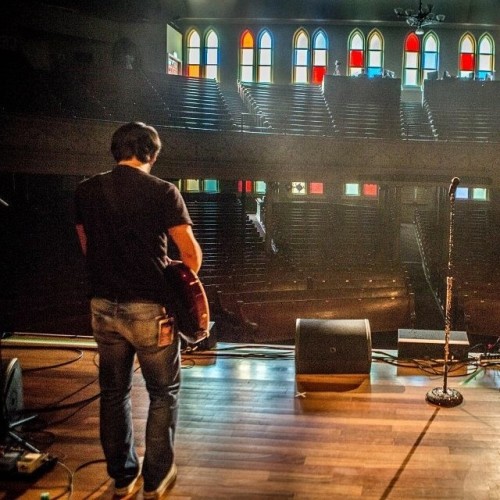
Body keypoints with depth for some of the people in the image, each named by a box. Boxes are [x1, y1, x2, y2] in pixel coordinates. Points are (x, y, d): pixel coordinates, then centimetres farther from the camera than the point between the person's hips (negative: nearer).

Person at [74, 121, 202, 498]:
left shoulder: (86, 191, 1)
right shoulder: (162, 191, -11)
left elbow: (88, 248, 11)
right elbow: (192, 255, -11)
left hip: (104, 306, 4)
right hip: (149, 308, -4)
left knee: (114, 392, 17)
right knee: (164, 393, 13)